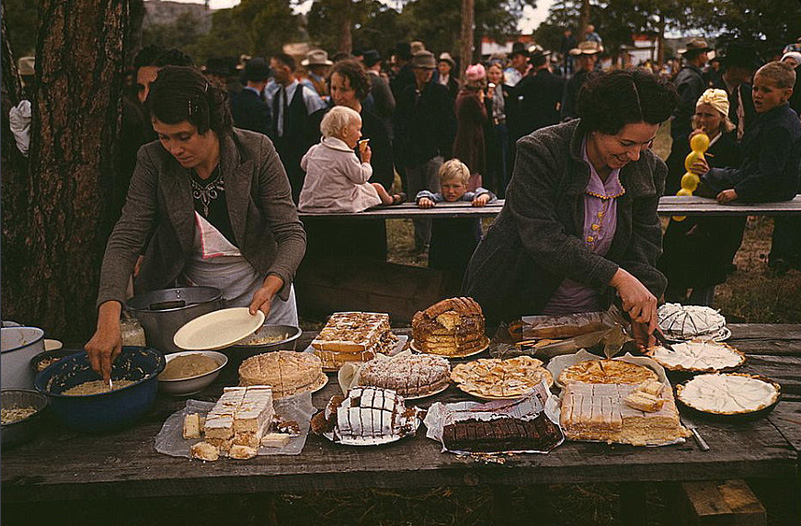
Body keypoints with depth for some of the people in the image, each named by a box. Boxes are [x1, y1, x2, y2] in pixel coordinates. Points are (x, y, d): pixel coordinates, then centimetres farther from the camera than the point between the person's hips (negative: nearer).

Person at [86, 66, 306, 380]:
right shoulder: (154, 161, -14)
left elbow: (292, 234, -17)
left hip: (263, 294, -1)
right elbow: (125, 240, -18)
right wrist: (109, 318, -33)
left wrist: (270, 287, -37)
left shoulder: (256, 151, -19)